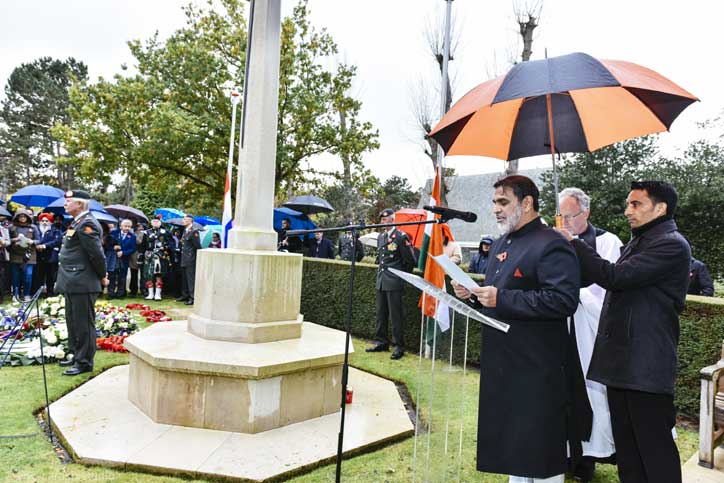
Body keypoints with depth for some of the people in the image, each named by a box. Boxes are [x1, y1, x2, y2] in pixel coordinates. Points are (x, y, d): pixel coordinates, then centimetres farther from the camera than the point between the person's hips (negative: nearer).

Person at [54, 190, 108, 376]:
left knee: (84, 323, -1)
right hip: (73, 283, 10)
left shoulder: (86, 224, -17)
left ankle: (84, 362, 8)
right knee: (73, 322, 19)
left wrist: (102, 276, -9)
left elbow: (97, 253, -21)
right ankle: (76, 355, 32)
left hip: (82, 284, -10)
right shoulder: (78, 222, 15)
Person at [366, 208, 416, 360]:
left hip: (394, 282, -7)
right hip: (381, 280, 7)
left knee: (396, 315, -3)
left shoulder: (401, 237, -9)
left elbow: (410, 260, -6)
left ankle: (399, 346, 6)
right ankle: (381, 342, 24)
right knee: (381, 314, 13)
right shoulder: (380, 236, 13)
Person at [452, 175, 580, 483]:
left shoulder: (550, 245, -14)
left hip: (537, 367, -8)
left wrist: (502, 299, -26)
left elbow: (564, 300, -26)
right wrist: (473, 294, 2)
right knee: (510, 438, 20)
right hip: (501, 363, 9)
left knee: (540, 447, 5)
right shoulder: (500, 245, 14)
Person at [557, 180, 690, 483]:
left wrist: (572, 243, -16)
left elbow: (615, 276, -22)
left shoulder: (671, 245, -12)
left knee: (654, 448, 1)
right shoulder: (636, 243, 18)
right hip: (621, 361, 9)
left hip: (646, 366, -9)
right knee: (626, 446, 17)